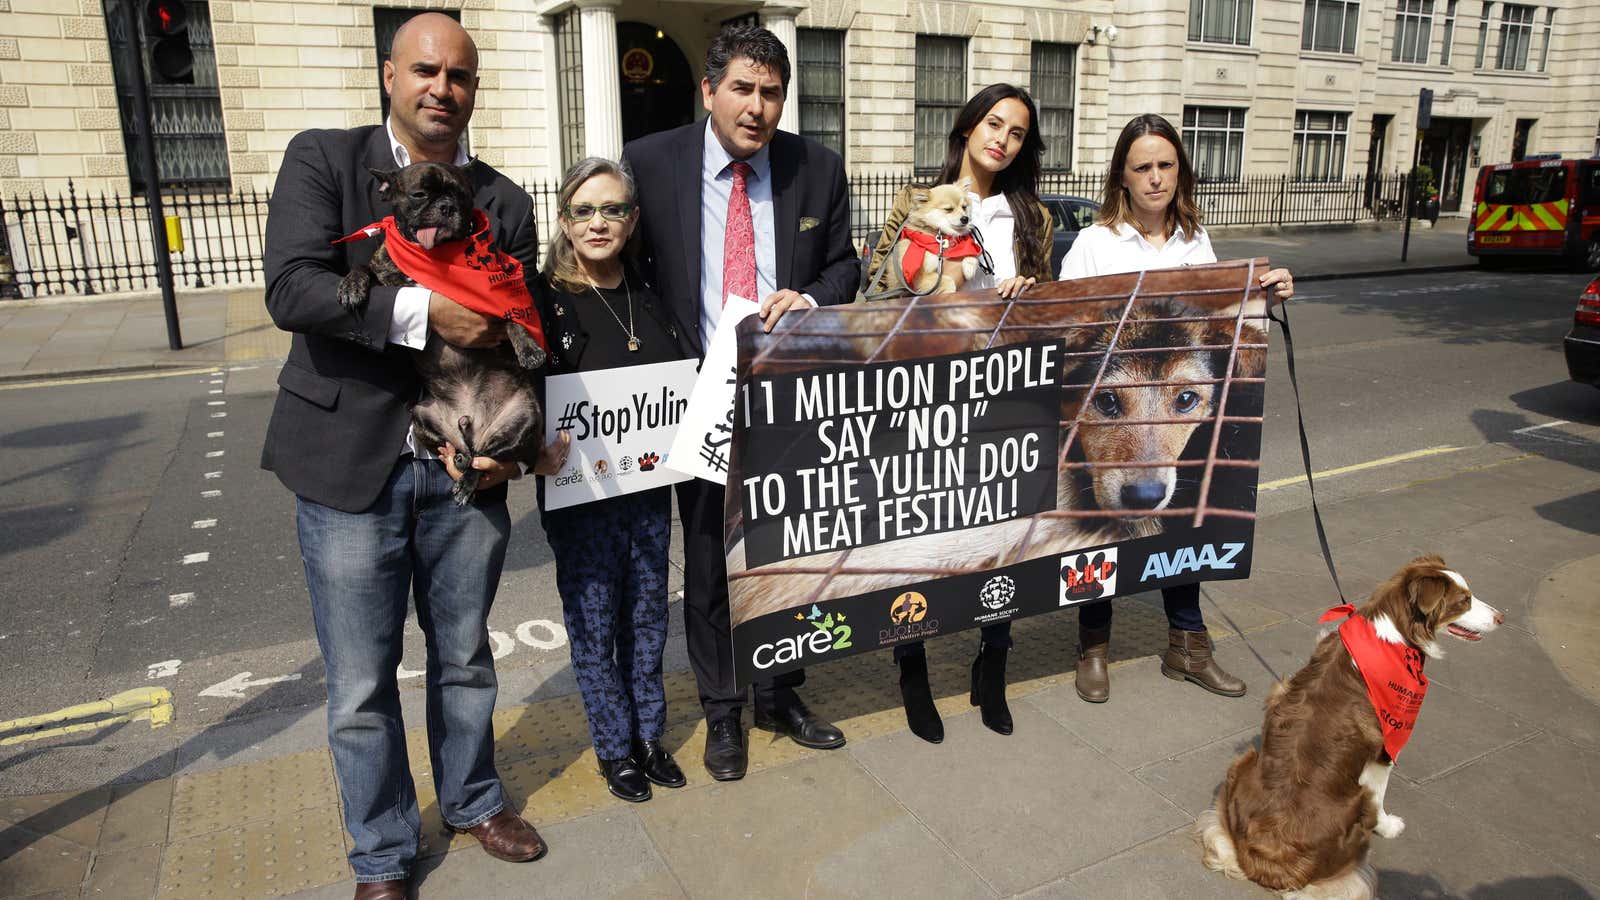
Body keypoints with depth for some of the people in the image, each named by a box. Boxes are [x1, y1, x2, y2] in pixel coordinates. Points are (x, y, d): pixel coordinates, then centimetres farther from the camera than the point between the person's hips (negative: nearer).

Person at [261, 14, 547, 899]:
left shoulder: (505, 201, 6)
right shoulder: (321, 160, -1)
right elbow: (291, 288, -15)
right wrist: (423, 312, -25)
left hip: (464, 466, 3)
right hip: (351, 466, -2)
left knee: (466, 657, 18)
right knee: (363, 684, 8)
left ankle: (472, 801, 42)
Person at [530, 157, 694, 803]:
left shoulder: (652, 296, 4)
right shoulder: (544, 299, -11)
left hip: (650, 488, 4)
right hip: (579, 496, -4)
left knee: (647, 617, 17)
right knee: (594, 625, 9)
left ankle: (649, 734, 35)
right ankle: (615, 747, 29)